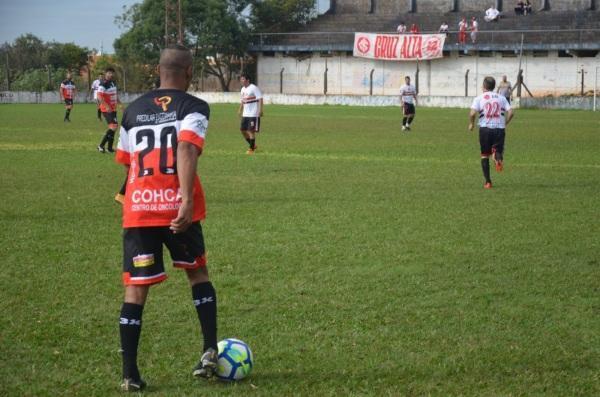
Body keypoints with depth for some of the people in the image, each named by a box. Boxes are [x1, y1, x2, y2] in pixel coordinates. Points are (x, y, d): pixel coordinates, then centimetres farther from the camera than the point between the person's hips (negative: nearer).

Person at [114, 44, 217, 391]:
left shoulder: (134, 110, 15)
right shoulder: (194, 108, -1)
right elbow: (186, 150, -18)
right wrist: (187, 200, -26)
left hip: (137, 208, 3)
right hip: (176, 207, -3)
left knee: (136, 288, 4)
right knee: (198, 272, 20)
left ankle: (130, 374, 0)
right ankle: (210, 352, 11)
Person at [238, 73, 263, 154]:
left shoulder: (254, 88, -12)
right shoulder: (243, 89, 13)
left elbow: (260, 99, -15)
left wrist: (260, 110, -21)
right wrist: (240, 110, 20)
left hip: (253, 114, -8)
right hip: (245, 114, 9)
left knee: (251, 131, -7)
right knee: (243, 130, 8)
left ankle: (251, 149, 2)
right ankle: (253, 145, 23)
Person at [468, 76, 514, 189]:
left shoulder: (479, 98, 2)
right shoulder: (501, 98, 9)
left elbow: (472, 113, -12)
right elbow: (511, 112, -1)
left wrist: (471, 124, 6)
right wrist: (505, 123, 15)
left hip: (485, 128, -1)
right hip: (499, 128, 1)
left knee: (485, 155, 12)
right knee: (498, 149, 10)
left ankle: (488, 182, 7)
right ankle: (498, 157, -30)